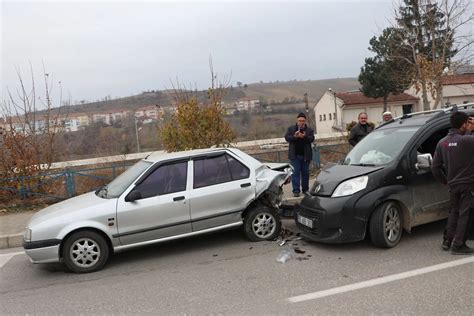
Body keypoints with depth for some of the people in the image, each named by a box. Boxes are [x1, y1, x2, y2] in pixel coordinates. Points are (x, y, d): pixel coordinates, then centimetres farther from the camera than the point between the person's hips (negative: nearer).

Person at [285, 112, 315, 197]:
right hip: (295, 155, -1)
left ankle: (305, 189, 18)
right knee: (295, 172, -5)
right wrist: (294, 136, -21)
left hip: (305, 155, 2)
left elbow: (312, 139, -6)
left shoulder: (309, 130, 8)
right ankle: (296, 190, -4)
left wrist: (304, 137, -25)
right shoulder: (291, 129, 8)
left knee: (305, 172, 8)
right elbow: (287, 137, -3)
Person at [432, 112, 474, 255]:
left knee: (454, 212, 20)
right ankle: (458, 245, 7)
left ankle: (447, 241, 25)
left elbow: (435, 167, 4)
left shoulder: (442, 143, 2)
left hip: (453, 185, 7)